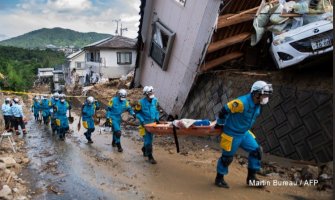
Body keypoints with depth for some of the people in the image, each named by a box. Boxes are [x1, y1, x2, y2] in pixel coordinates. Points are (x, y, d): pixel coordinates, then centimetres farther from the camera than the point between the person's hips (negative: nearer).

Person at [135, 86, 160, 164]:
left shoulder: (155, 100, 0)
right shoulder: (141, 102, -15)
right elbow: (137, 112, -7)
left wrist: (157, 118, 5)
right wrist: (142, 120, -16)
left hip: (153, 122, 6)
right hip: (145, 123, -5)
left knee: (150, 138, 17)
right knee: (148, 139, -6)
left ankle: (144, 149, 43)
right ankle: (150, 156, 0)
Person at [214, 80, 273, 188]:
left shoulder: (258, 104, -2)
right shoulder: (242, 102, -30)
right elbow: (225, 110, -25)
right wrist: (220, 124, -10)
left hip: (244, 133, 8)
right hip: (232, 134, -8)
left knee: (256, 151, 6)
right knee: (227, 157, 3)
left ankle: (251, 177, 20)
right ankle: (219, 178, 25)